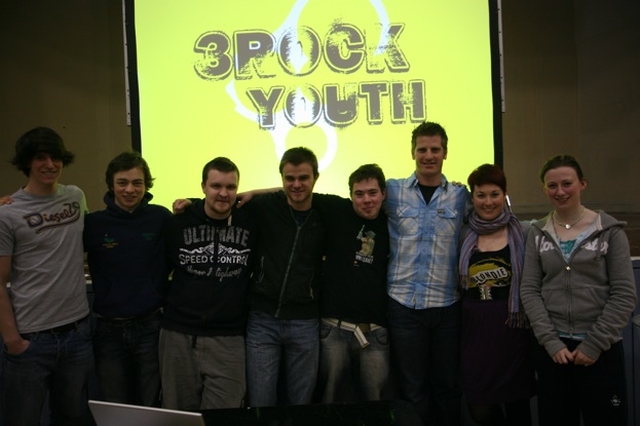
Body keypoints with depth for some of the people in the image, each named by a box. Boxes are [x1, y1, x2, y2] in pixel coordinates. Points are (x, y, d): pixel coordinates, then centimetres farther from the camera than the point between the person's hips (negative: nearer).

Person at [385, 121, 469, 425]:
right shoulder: (393, 190, 1)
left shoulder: (460, 195, 5)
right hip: (404, 304, -1)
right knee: (412, 389, 9)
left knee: (447, 386, 13)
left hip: (447, 305, 1)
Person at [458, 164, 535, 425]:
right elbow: (456, 283, 14)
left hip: (513, 328, -1)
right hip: (475, 328, 1)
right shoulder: (465, 235, 7)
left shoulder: (520, 232, 1)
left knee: (516, 404, 8)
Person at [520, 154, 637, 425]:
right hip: (552, 347, 2)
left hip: (601, 349, -2)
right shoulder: (538, 233, 5)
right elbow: (529, 290, 1)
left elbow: (624, 295, -5)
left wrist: (594, 345, -9)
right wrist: (551, 342, -8)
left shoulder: (609, 230, -1)